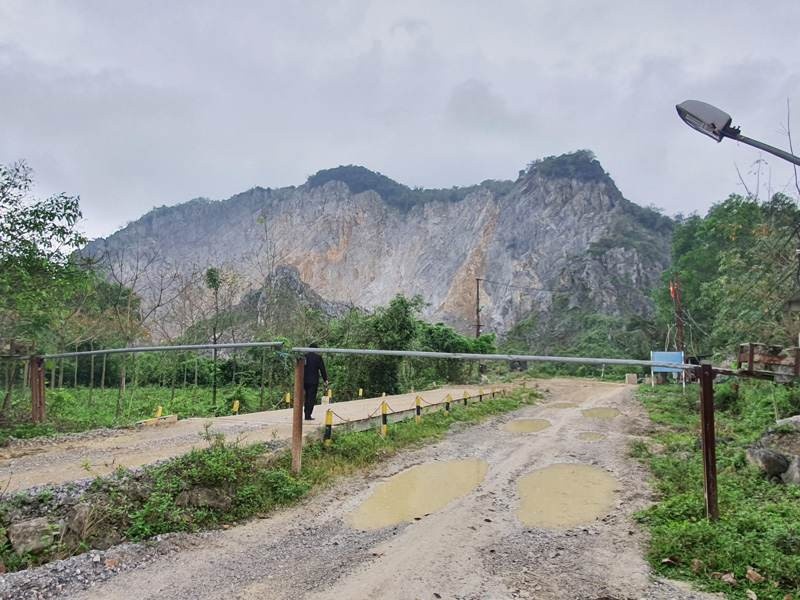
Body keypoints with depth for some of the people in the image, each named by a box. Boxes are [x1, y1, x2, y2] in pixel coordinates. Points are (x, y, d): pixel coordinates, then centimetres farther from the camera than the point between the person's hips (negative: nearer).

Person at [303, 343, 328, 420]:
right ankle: (308, 416, -3)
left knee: (307, 397, 15)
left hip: (305, 381, 5)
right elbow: (322, 369, -5)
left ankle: (307, 415, 17)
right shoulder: (318, 357, -7)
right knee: (311, 398, 0)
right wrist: (325, 380, 5)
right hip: (313, 381, -5)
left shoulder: (304, 356, 3)